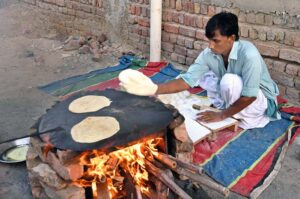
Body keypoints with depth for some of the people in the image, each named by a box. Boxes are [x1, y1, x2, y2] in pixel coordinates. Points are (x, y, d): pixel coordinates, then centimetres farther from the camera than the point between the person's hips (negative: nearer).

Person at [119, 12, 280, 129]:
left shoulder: (249, 54, -34)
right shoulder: (209, 54, -17)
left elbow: (250, 96, -33)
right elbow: (187, 80, -23)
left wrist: (221, 116, -26)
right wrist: (155, 89, -38)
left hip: (261, 100, -6)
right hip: (234, 96, 6)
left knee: (230, 80, -34)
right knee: (201, 74, -4)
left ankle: (246, 117, -8)